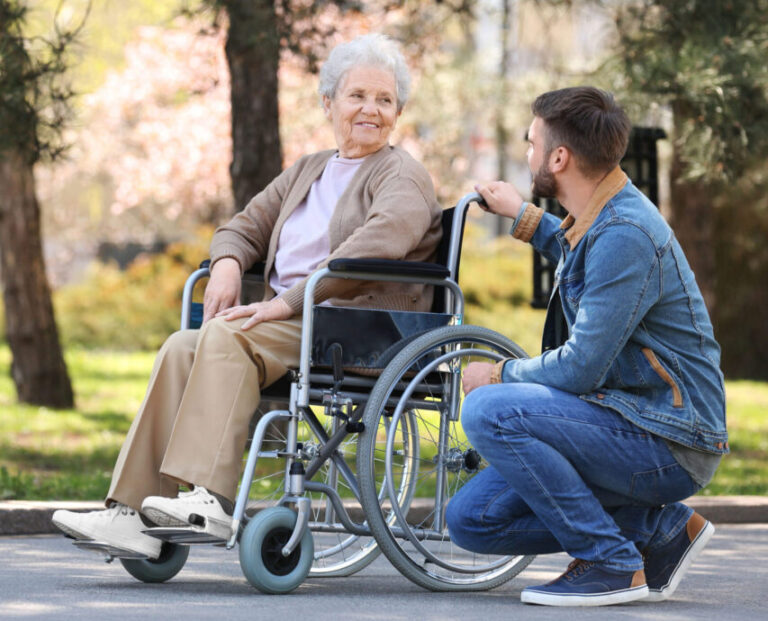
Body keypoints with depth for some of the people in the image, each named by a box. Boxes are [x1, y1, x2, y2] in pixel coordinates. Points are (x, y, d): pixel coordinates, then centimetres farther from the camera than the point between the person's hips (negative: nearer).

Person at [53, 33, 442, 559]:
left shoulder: (403, 176, 1)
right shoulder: (308, 171, 26)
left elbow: (377, 244, -18)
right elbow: (246, 225, 27)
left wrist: (289, 301, -25)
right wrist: (227, 263, 0)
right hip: (290, 322, 7)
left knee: (224, 336, -31)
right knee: (182, 348, -20)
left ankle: (211, 499, -40)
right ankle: (133, 511, -29)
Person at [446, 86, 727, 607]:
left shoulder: (625, 235, -22)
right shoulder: (600, 217, 10)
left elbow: (580, 368, -23)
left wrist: (500, 374, -5)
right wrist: (525, 217, 36)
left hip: (668, 444, -10)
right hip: (630, 421, 10)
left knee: (489, 411, -26)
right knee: (472, 519, 2)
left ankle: (612, 564, -15)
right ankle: (662, 525, 9)